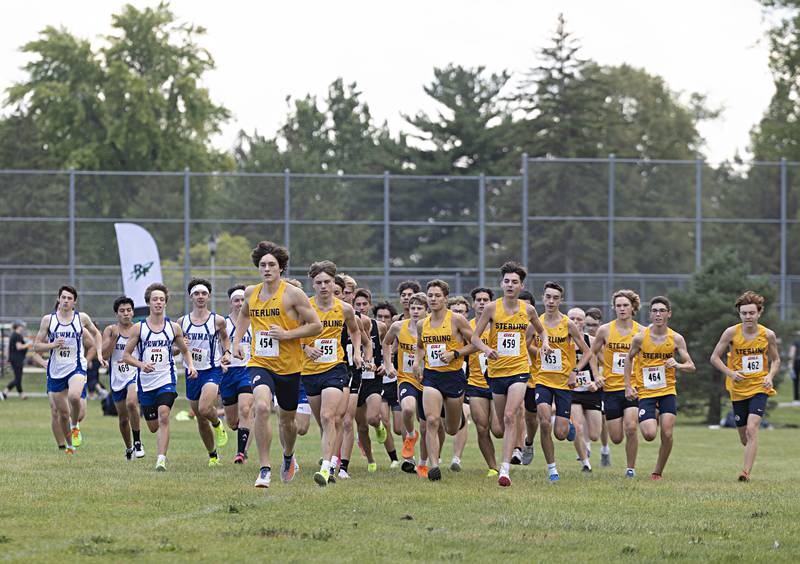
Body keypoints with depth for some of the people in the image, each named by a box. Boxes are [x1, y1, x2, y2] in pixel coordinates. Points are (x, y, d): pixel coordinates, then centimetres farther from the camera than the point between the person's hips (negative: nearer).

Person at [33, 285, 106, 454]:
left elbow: (95, 333, 19)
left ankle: (75, 427, -4)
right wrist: (53, 345, -16)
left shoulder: (82, 318, 0)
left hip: (76, 367, -2)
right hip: (56, 371, 2)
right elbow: (36, 346, 2)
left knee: (74, 396, -32)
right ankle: (69, 446, 27)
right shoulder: (48, 319, -1)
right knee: (62, 413, 6)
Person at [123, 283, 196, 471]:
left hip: (166, 380, -1)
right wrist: (141, 364, -17)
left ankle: (161, 459, -24)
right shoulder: (139, 328, 0)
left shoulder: (174, 327, 4)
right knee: (153, 426, 6)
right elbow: (126, 355, 2)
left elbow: (185, 350, 20)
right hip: (145, 382, 1)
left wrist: (190, 365, 0)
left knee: (163, 416, -23)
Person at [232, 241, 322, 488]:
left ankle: (288, 457, 48)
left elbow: (316, 326, -7)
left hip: (288, 366, -1)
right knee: (261, 407, -26)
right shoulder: (251, 293, 5)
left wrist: (287, 334, -18)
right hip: (259, 363, 1)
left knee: (287, 420, 15)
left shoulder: (293, 294, -9)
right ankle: (265, 469, -21)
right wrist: (237, 341, 16)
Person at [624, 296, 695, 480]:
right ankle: (652, 417, 24)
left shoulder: (676, 339, -4)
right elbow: (629, 359, 10)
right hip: (645, 393, -1)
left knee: (667, 435, -10)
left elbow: (691, 367, -1)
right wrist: (628, 386, 2)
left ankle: (658, 472, 9)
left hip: (668, 391, 1)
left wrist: (677, 365, -23)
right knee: (649, 435, -14)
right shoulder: (640, 338, -6)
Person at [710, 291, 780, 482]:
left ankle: (746, 472, -22)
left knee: (752, 429, -21)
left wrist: (770, 376, -9)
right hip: (738, 389, 1)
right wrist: (730, 373, -16)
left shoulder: (768, 335, -5)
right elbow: (715, 357, -2)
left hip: (759, 388, -1)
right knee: (744, 438, 9)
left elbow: (775, 360, 11)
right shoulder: (731, 333, -8)